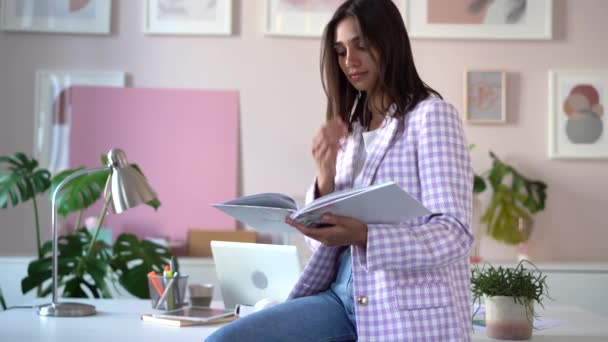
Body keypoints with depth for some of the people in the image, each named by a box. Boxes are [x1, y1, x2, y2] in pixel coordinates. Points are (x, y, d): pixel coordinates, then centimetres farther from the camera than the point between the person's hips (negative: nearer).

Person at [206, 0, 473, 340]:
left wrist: (365, 236, -30)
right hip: (342, 295, 6)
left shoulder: (432, 115, -5)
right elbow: (322, 235, 13)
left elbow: (455, 234, -14)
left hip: (410, 314, -5)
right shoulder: (350, 128, 13)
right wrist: (325, 180, -7)